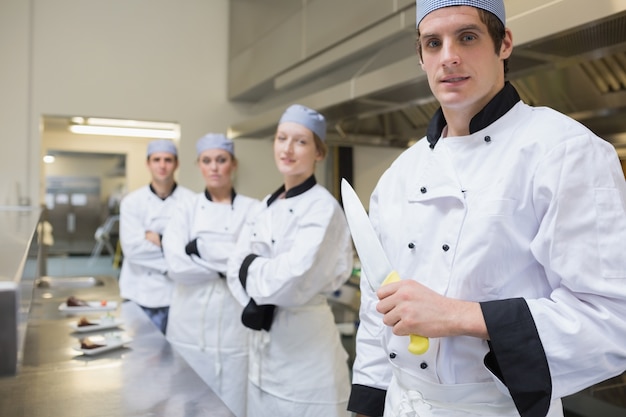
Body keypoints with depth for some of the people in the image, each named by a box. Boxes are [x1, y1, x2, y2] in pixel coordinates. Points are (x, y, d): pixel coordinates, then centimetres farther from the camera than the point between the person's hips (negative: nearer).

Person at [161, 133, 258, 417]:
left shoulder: (253, 209, 0)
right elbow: (176, 265, -8)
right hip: (191, 327, 2)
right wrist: (231, 264, -11)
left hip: (235, 327, -1)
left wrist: (200, 249, -12)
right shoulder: (186, 208, 4)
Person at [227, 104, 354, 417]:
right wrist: (254, 304, -15)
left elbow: (294, 281, -26)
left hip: (306, 351, -7)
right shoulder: (267, 206, 8)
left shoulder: (323, 208, -16)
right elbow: (236, 266, 2)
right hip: (263, 348, 7)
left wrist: (251, 268, -10)